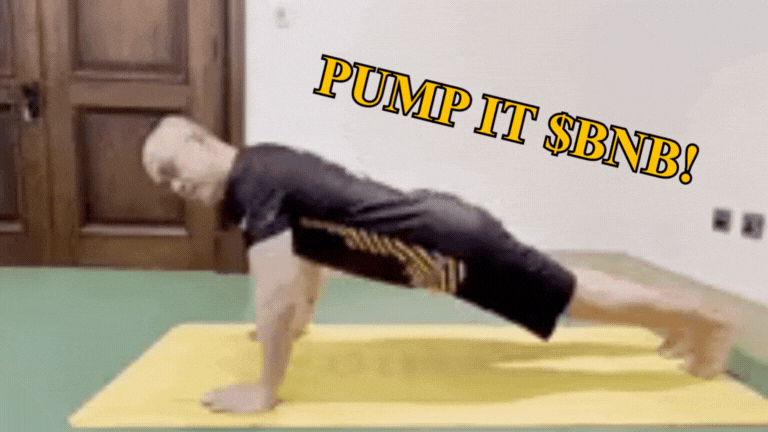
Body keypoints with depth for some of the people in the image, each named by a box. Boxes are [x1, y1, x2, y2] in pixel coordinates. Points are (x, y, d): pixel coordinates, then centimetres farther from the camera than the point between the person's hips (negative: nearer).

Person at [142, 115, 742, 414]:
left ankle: (712, 319, 31)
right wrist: (302, 317, 30)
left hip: (448, 244, -9)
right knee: (568, 290, 24)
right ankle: (687, 316, 45)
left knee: (579, 299, 8)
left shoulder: (254, 183, -19)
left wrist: (265, 391, -13)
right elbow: (313, 240, 25)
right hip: (438, 222, 9)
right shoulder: (264, 164, 10)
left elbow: (276, 296, -26)